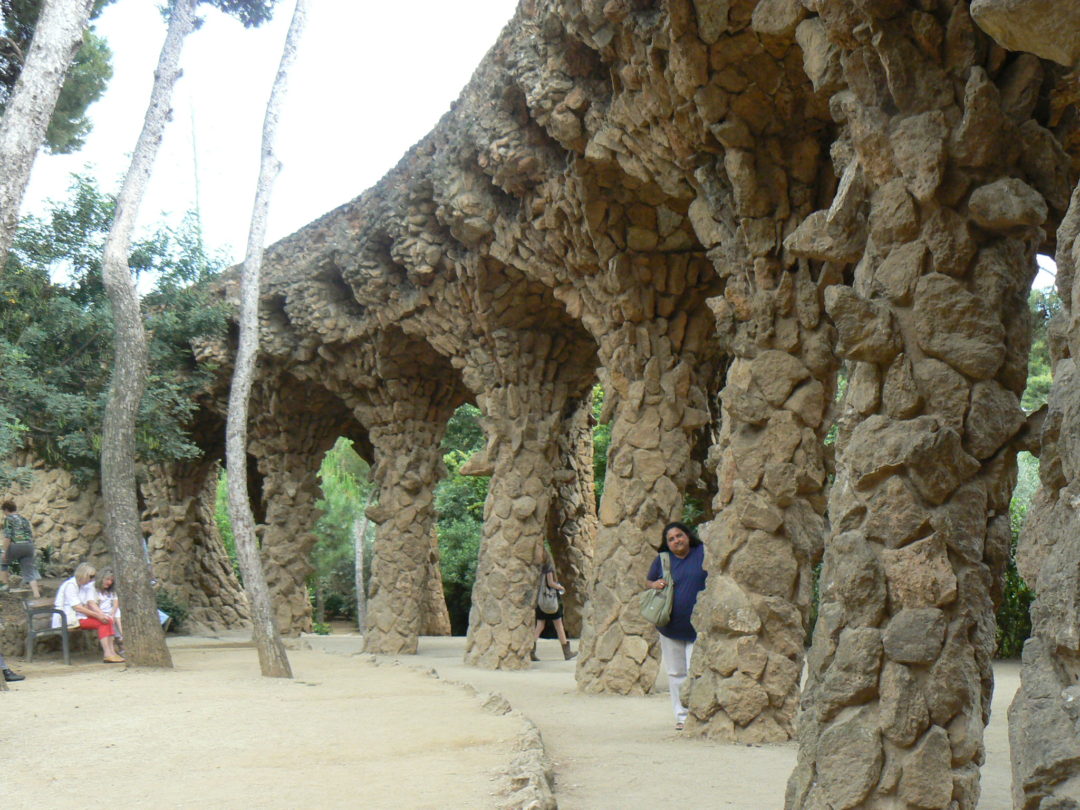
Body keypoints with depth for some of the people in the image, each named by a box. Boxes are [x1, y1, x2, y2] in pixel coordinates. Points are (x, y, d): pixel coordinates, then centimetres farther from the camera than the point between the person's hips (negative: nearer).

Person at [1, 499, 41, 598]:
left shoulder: (8, 519, -1)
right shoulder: (24, 519, 19)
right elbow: (31, 535, 19)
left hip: (15, 546, -5)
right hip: (29, 545, 5)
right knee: (30, 571, 7)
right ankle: (37, 594, -2)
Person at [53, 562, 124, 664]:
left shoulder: (84, 586, 14)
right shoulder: (70, 585, -14)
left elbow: (92, 603, 5)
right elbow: (77, 607, -21)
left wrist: (102, 615, -12)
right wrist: (97, 615, -21)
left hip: (80, 616, 9)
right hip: (68, 619, -9)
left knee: (108, 620, -10)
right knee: (102, 623, -23)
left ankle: (112, 651, -20)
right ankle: (108, 655, -27)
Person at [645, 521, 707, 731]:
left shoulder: (703, 554, -1)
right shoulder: (662, 560, 4)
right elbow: (647, 581, 16)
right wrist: (655, 584, -8)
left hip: (697, 626, -3)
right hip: (670, 626, 3)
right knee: (676, 673, 9)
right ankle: (681, 715, 18)